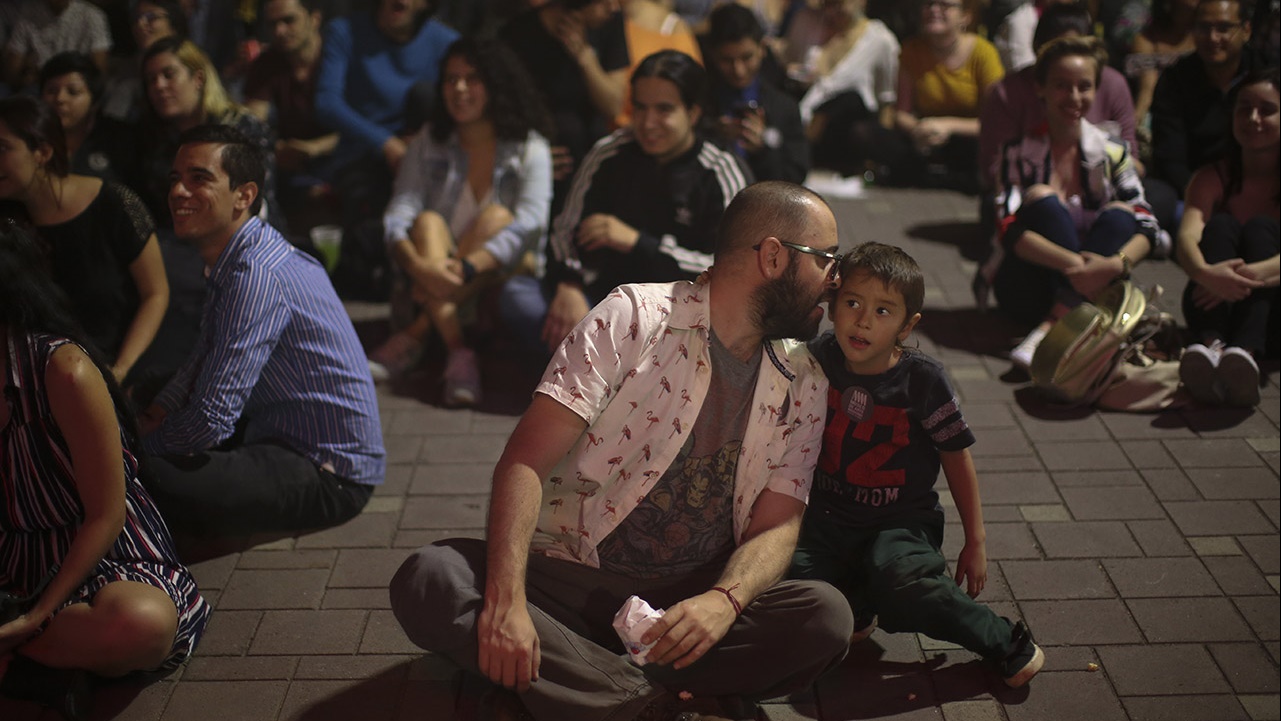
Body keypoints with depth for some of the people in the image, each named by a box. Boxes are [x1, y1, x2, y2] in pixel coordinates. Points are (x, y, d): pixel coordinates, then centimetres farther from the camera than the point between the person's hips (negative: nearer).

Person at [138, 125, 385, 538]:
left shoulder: (255, 275, -24)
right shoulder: (236, 257, 8)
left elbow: (212, 419, -25)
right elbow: (205, 362, 22)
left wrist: (139, 449, -7)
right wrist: (152, 418, 6)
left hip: (328, 475, -10)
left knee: (147, 478, -26)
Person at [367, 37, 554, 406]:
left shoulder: (529, 149, -1)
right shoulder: (428, 143, 8)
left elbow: (528, 227, -16)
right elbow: (399, 213, -6)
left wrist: (465, 268, -32)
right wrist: (419, 266, -30)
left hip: (496, 279, -2)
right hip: (433, 276, 2)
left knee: (495, 217, -27)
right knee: (428, 222, -25)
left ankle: (412, 336, -30)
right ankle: (458, 351, -40)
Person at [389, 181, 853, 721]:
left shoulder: (803, 386, 6)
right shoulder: (634, 317, -8)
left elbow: (776, 528, -1)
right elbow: (525, 461, -15)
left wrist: (723, 602, -25)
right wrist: (507, 602, -30)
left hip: (694, 600, 2)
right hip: (573, 578, -2)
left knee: (826, 618, -27)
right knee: (427, 580, -29)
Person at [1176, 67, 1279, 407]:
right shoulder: (1213, 178, 7)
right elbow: (1187, 235, -16)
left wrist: (1253, 274, -40)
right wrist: (1205, 272, -39)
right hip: (1214, 302, 1)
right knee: (1221, 224, -21)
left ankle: (1246, 352, -52)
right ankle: (1211, 344, -50)